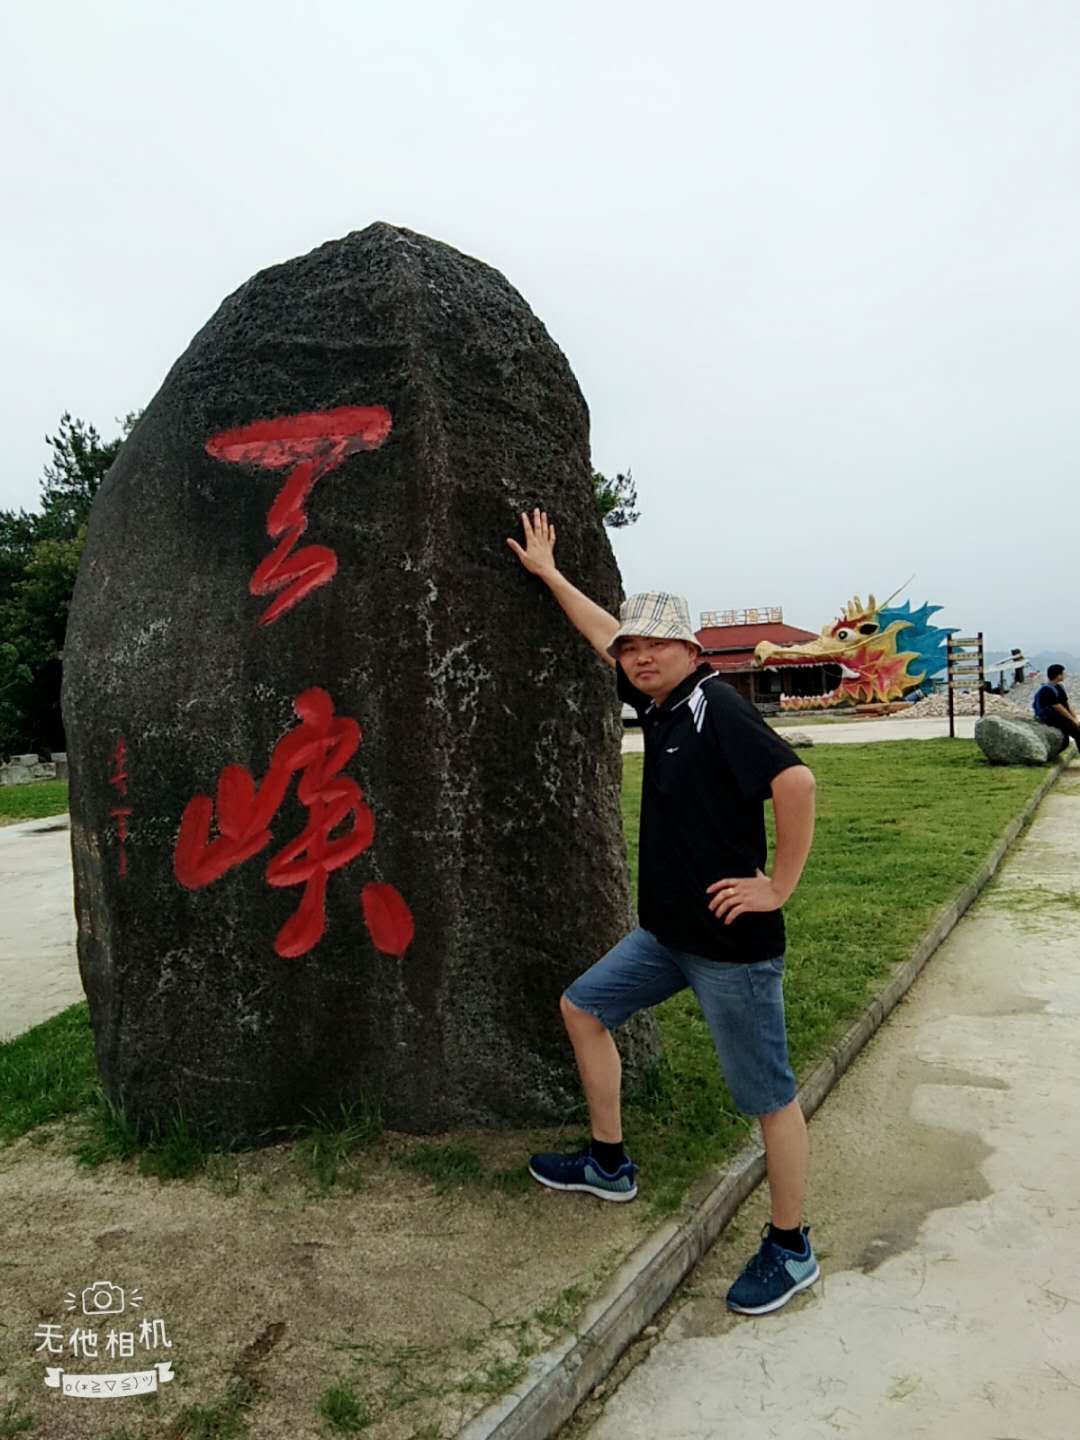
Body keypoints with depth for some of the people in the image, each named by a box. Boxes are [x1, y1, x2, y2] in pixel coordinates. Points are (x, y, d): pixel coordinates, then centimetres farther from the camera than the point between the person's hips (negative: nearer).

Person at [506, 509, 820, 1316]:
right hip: (668, 932, 9)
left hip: (733, 945, -9)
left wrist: (779, 887, -22)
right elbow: (606, 635, 21)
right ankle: (609, 1166, 34)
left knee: (767, 1095, 5)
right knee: (583, 1006, 18)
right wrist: (549, 575, 29)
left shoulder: (716, 707, -18)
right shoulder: (657, 702, 6)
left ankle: (791, 1250, 25)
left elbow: (795, 781, -30)